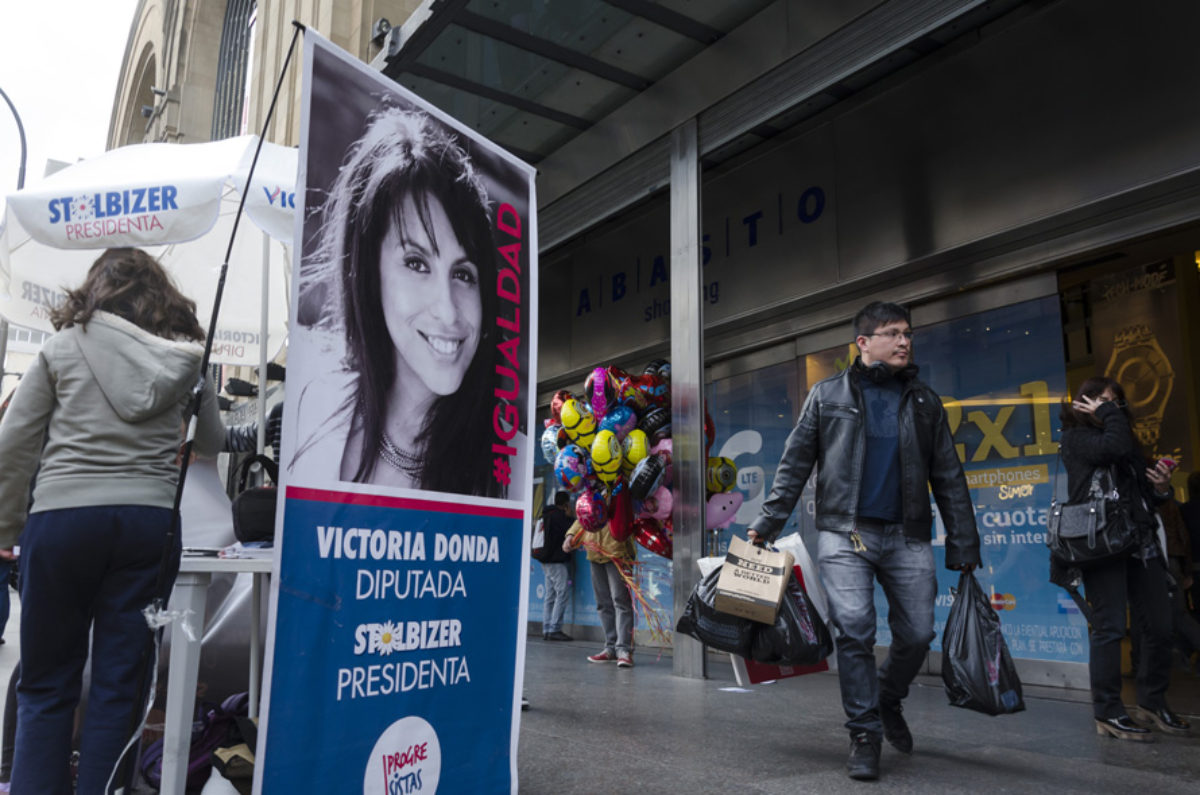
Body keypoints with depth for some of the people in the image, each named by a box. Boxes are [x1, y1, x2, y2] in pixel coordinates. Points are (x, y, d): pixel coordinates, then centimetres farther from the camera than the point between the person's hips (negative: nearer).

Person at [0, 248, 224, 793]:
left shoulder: (63, 347, 4)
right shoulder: (188, 357, 7)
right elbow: (211, 442, 18)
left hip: (62, 517, -1)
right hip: (150, 521, 1)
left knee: (45, 683, 12)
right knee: (118, 684, 8)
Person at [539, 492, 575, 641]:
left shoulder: (546, 515, 16)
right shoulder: (560, 516, -12)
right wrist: (569, 516, 3)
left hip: (547, 561, 10)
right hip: (556, 561, -10)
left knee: (550, 596, 10)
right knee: (563, 593, -9)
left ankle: (546, 630, 8)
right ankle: (555, 629, -13)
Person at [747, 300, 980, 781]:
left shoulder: (924, 403, 12)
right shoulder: (828, 395, 6)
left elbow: (949, 479, 13)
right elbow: (794, 464, 4)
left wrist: (964, 546, 8)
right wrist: (768, 523, -3)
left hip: (907, 537, 3)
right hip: (844, 533, -2)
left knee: (917, 634, 1)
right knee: (854, 632, -9)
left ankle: (888, 700, 31)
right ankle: (864, 734, 7)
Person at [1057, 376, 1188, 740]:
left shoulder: (1128, 440, 24)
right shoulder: (1074, 438, 2)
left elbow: (1144, 494, 27)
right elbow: (1113, 447, -19)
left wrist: (1161, 488, 5)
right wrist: (1108, 412, -3)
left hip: (1140, 543, 7)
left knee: (1159, 626, 5)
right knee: (1109, 627, -6)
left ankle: (1152, 701, 22)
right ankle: (1108, 713, 1)